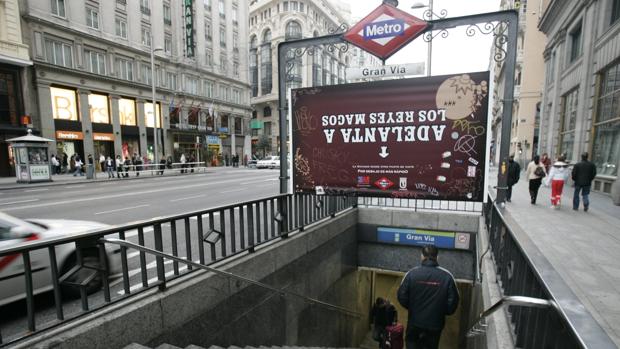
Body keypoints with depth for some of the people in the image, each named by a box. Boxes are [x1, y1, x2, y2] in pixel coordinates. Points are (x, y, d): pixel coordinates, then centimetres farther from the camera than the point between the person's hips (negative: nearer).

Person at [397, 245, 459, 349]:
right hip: (435, 325, 1)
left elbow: (402, 296, -11)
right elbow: (453, 301, -11)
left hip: (415, 322, -1)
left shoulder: (412, 273, -15)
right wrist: (442, 312, 9)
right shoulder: (447, 276, -14)